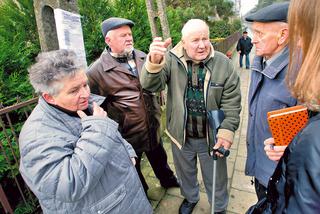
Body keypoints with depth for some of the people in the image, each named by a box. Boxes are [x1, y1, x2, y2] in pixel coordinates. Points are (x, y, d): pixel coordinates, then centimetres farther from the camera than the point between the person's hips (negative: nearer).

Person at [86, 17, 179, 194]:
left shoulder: (141, 57, 0)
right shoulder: (97, 71, -19)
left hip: (153, 128, 5)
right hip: (128, 134, -4)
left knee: (159, 158, 29)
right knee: (133, 169, 22)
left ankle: (168, 181, 59)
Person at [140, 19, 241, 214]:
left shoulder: (224, 64, -10)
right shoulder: (172, 60, -10)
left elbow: (232, 103, -8)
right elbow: (151, 85, -22)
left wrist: (226, 132, -18)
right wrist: (154, 60, -41)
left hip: (211, 137, -1)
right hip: (181, 135, 1)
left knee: (216, 178, 22)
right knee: (186, 173, 27)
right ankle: (190, 198, 60)